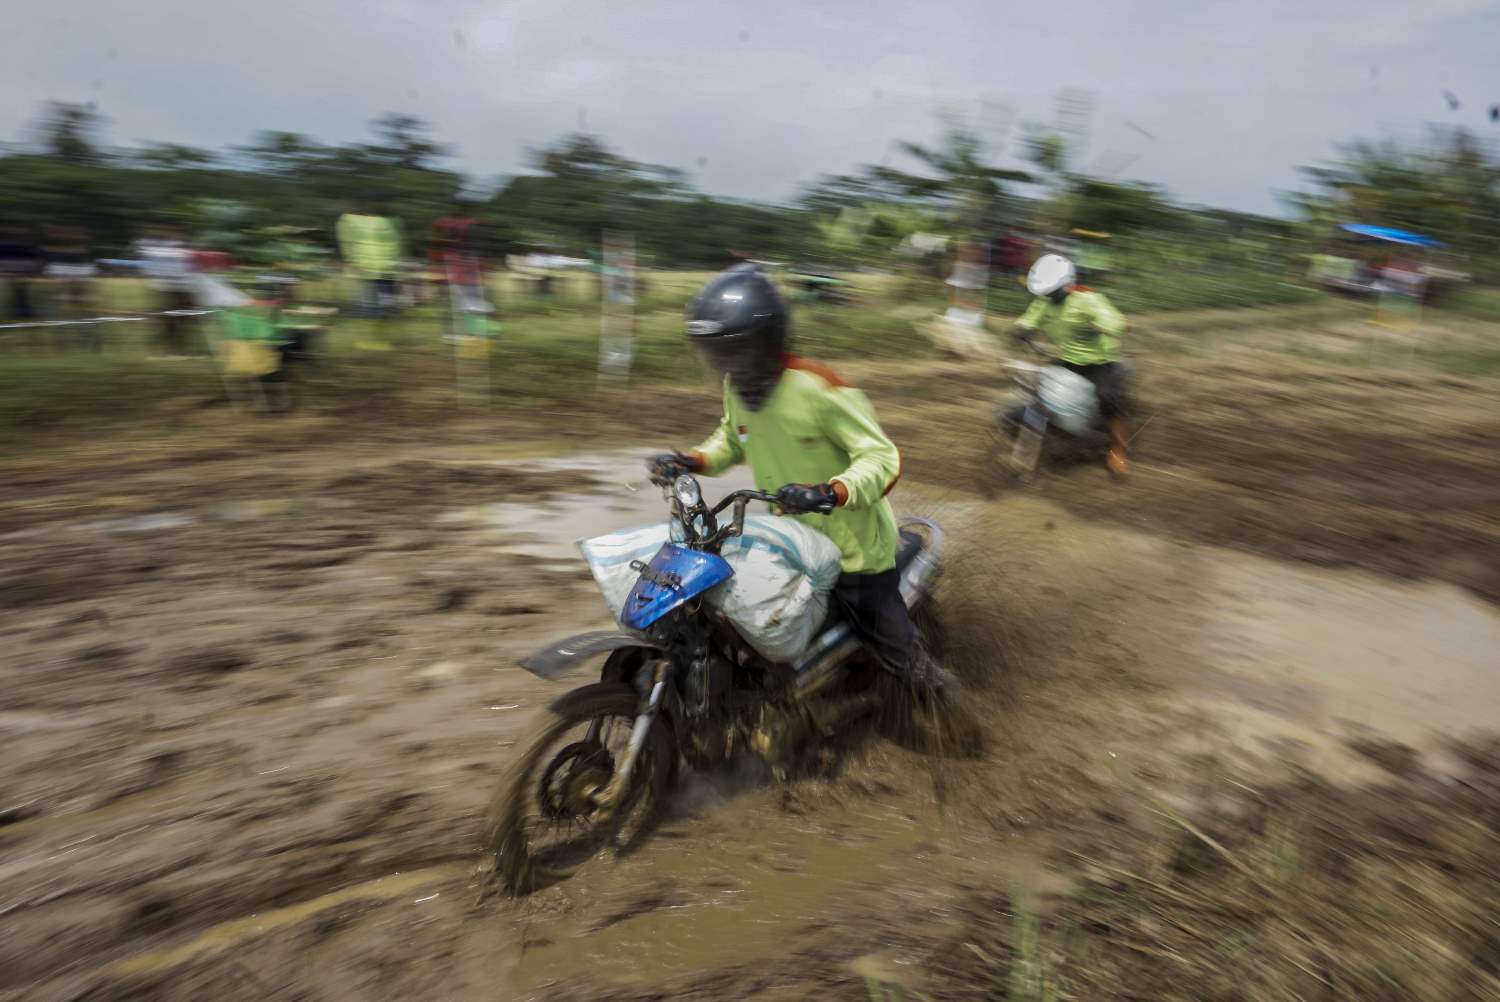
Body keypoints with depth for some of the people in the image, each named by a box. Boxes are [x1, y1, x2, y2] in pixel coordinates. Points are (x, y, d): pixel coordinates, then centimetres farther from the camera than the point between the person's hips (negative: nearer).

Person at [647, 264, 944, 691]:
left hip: (853, 547, -6)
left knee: (896, 651, 6)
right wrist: (692, 460, -3)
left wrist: (830, 492, -44)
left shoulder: (818, 389, -26)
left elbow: (883, 457, -26)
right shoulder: (736, 387, -3)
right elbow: (732, 437, 16)